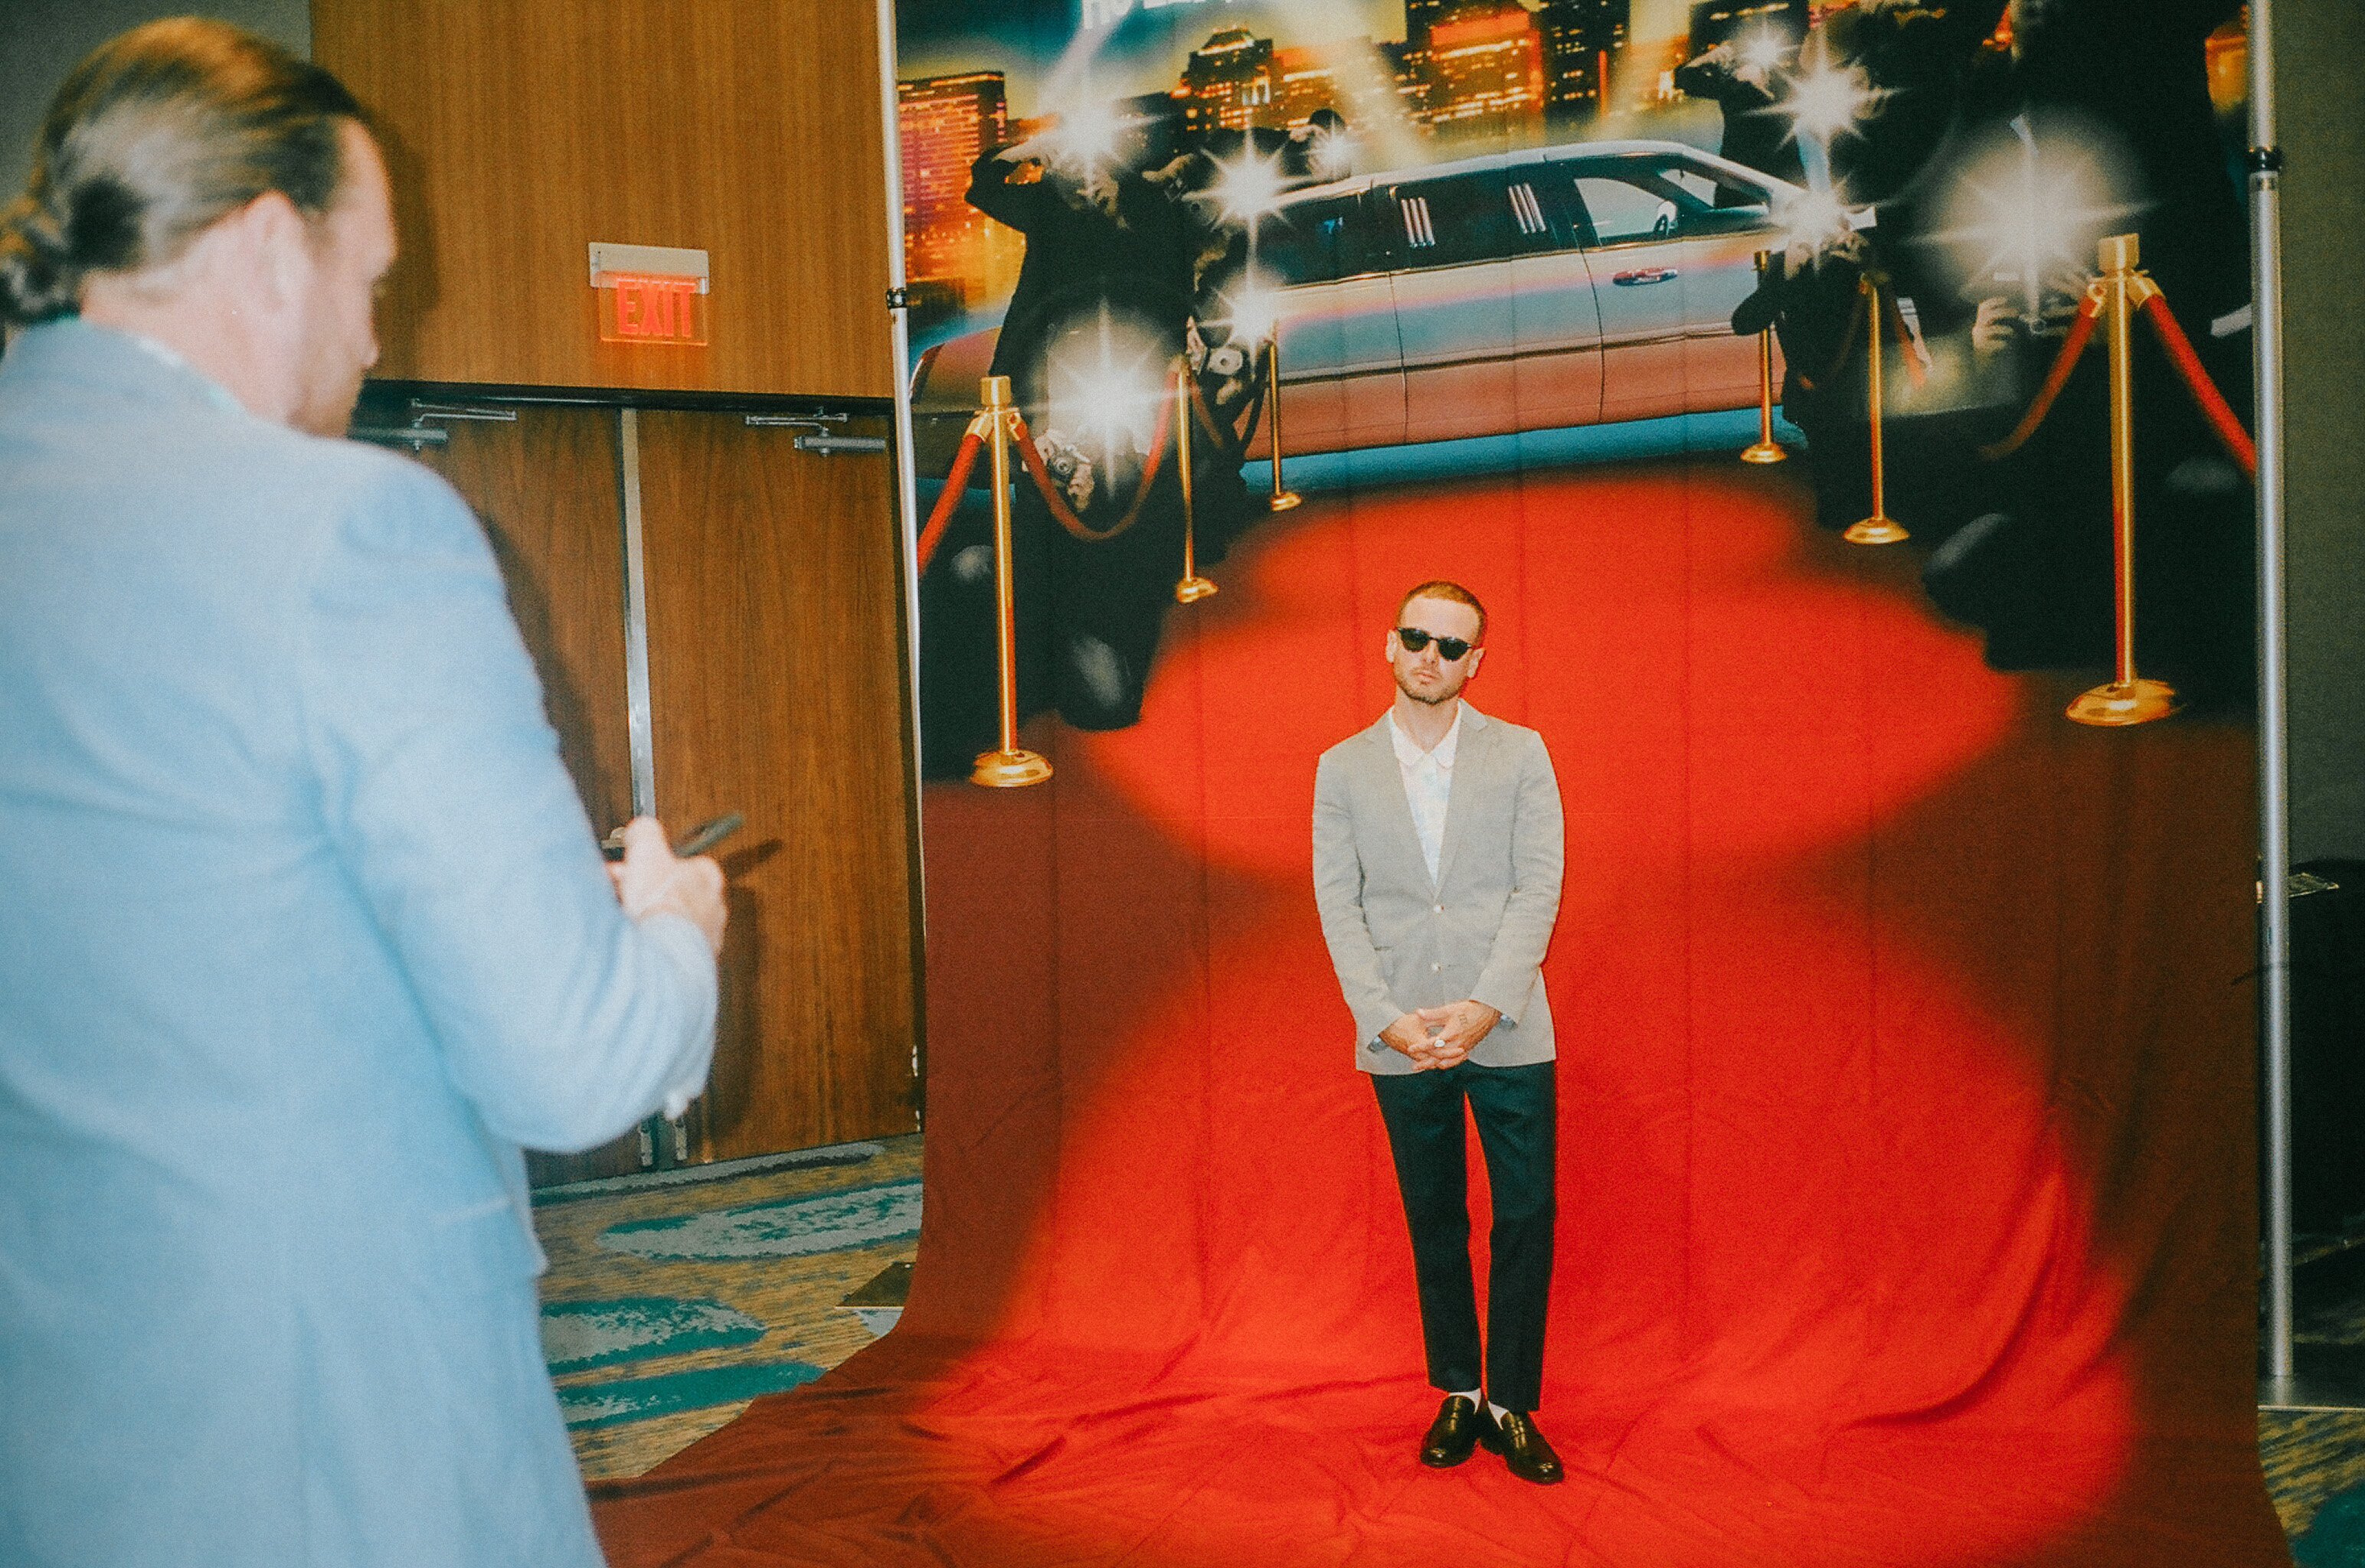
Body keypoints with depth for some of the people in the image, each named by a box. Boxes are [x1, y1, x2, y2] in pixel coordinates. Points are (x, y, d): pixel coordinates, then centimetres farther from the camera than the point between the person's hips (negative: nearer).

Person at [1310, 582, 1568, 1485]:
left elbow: (1539, 890, -5)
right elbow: (1338, 905, 1)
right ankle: (1457, 1396, 24)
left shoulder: (1520, 756, 3)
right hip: (1402, 1041, 1)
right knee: (1434, 1224, 11)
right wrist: (1389, 1018, -12)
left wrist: (1485, 1007, -16)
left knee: (1526, 1219, 1)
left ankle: (1512, 1407, 15)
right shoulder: (1343, 768, 6)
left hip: (1507, 1032, -1)